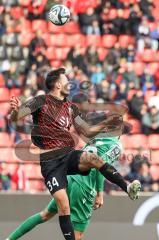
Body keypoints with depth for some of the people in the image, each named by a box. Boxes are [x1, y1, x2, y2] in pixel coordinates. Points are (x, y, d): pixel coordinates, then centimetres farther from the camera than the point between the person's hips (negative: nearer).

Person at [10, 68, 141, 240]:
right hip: (49, 160, -3)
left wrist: (106, 123, 5)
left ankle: (128, 189, -36)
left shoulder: (70, 107, 15)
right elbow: (15, 118, -9)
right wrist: (15, 110, -33)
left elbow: (87, 132, 20)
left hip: (69, 155, 3)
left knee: (92, 158, -30)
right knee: (63, 203, -19)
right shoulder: (42, 101, -1)